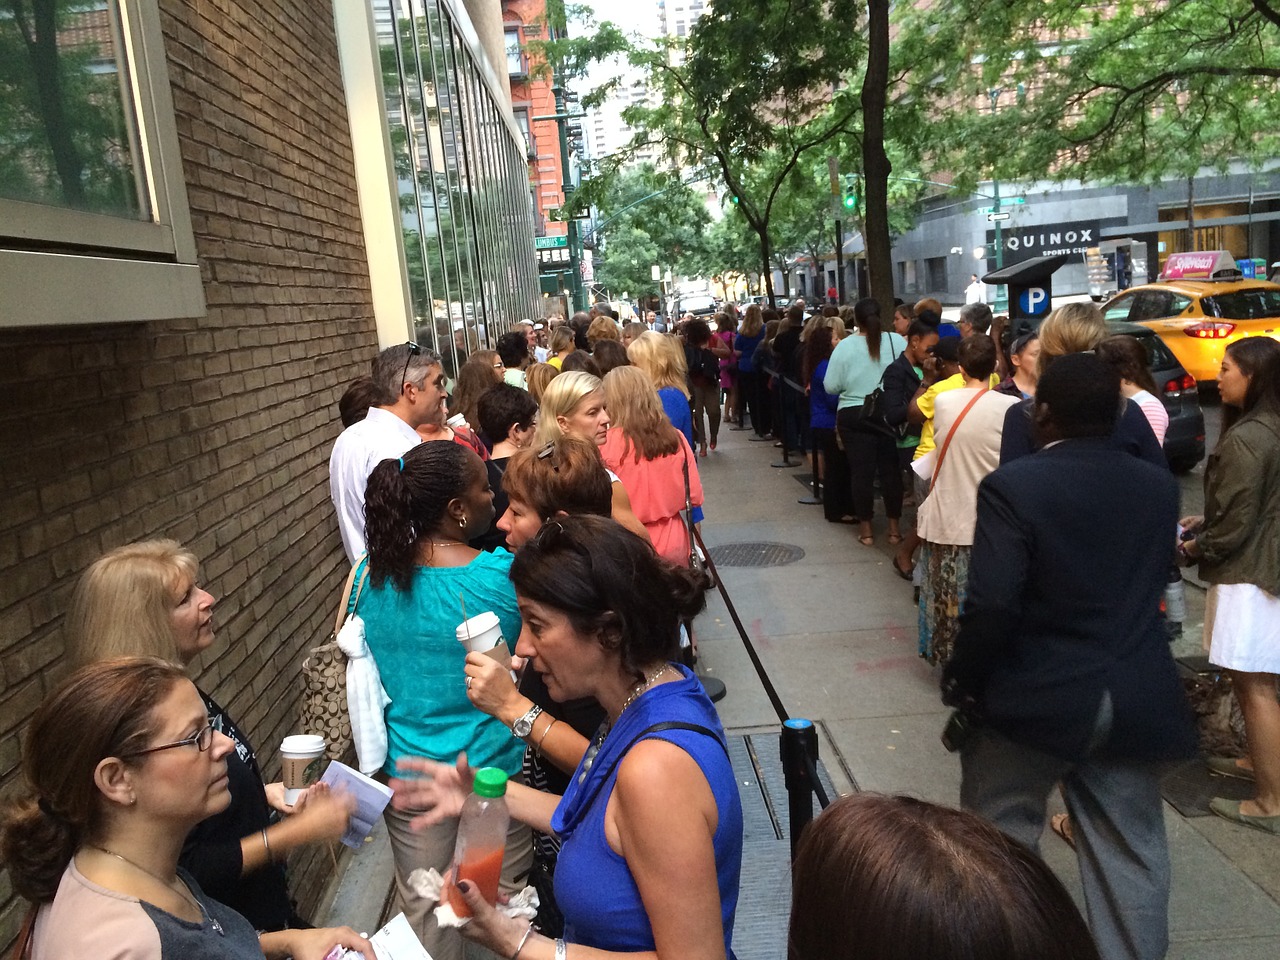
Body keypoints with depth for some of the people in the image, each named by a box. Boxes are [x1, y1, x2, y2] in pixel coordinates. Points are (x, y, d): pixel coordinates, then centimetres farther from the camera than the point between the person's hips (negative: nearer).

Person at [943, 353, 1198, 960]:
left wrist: (961, 679, -10)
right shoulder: (1159, 486, 1)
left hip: (1032, 698, -4)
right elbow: (1155, 584, 11)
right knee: (1131, 857, 17)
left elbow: (991, 606, -23)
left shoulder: (1012, 487, -18)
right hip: (1137, 702, 5)